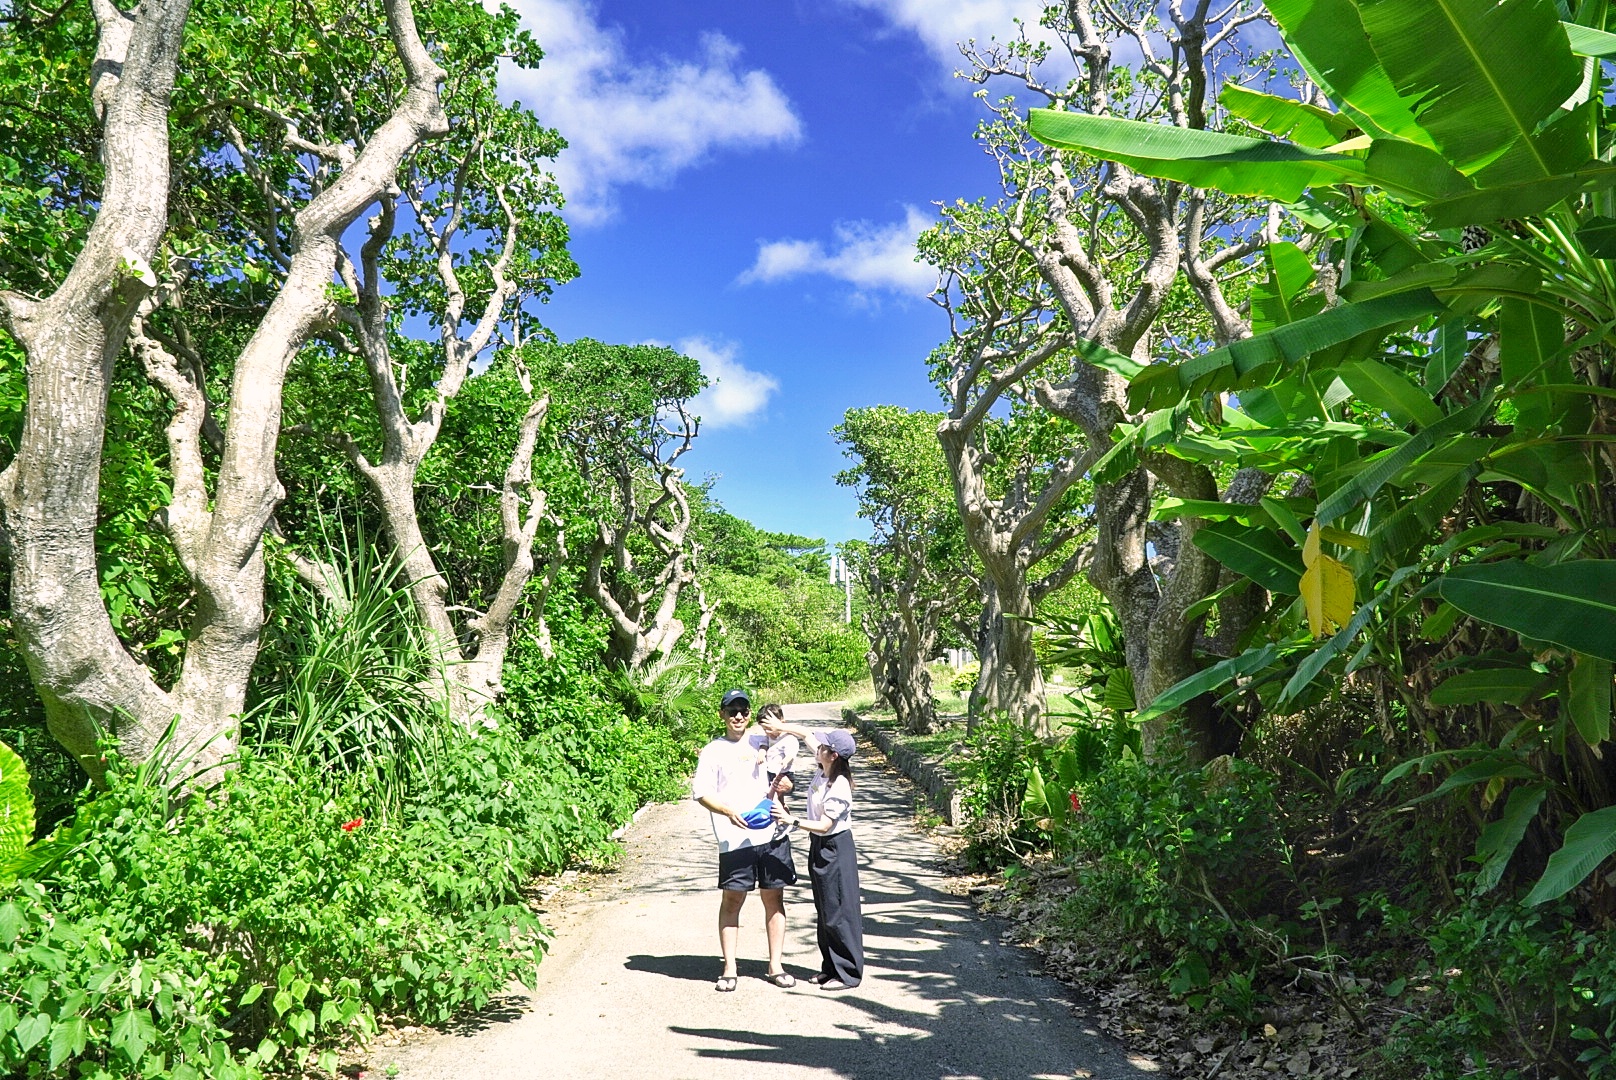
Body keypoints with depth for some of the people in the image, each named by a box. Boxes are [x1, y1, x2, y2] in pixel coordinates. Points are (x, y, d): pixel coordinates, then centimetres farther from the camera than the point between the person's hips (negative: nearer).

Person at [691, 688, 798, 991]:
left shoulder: (764, 742, 13)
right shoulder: (713, 751, 3)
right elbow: (701, 792, -4)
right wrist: (729, 812, -20)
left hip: (772, 833, 3)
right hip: (735, 839, -3)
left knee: (774, 897, 7)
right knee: (731, 900, 1)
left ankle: (775, 966, 17)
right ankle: (729, 969, 12)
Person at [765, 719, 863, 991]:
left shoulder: (839, 787, -25)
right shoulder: (823, 771, -1)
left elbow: (824, 825, -24)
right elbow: (808, 734, 13)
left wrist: (793, 820, -27)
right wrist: (780, 728, 9)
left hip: (836, 849, -9)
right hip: (819, 847, 9)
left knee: (839, 913, -1)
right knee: (824, 912, 16)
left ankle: (849, 973, 9)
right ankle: (831, 967, 27)